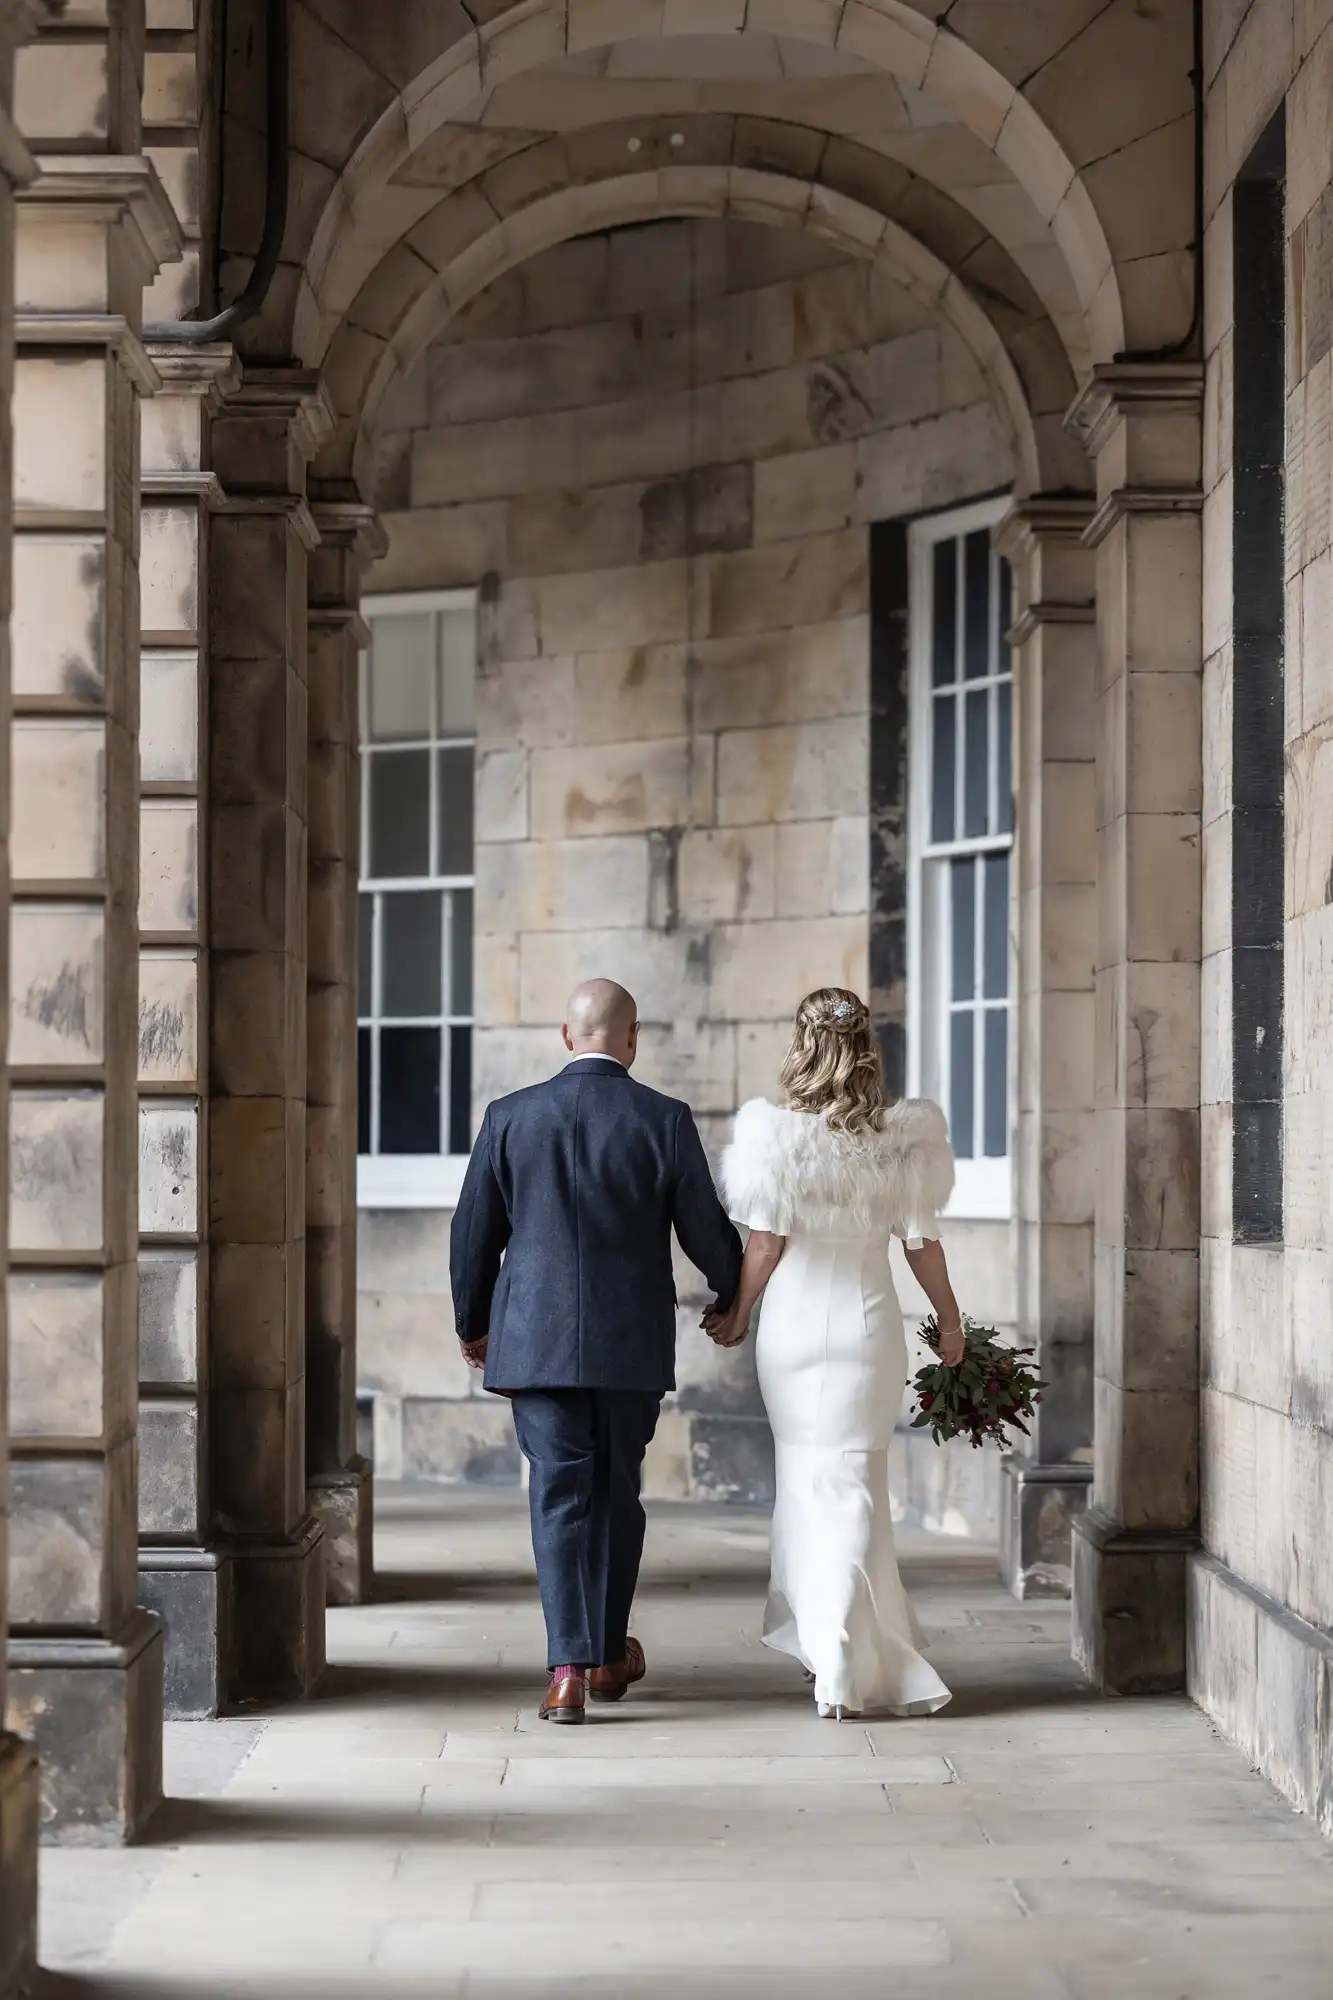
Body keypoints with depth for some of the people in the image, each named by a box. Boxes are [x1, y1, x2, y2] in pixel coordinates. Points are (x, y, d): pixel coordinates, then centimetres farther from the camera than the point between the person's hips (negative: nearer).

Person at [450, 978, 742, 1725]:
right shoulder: (666, 1121, -5)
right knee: (616, 1494, 15)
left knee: (559, 1497, 2)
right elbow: (706, 1232, -1)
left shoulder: (511, 1117, -1)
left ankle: (569, 1668, -10)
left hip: (536, 1341, 0)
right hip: (632, 1345, 0)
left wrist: (473, 1324, 20)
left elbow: (474, 1234, 5)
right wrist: (736, 1296, 20)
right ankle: (609, 1655, 27)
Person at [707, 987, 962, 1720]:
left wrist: (736, 1318, 8)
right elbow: (921, 1241, 1)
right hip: (869, 1321, 1)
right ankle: (844, 1666, 3)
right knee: (852, 1482, 6)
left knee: (805, 1475, 14)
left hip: (793, 1322, -1)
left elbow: (765, 1244, -6)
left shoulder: (777, 1132, -9)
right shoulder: (901, 1136, -4)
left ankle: (819, 1641, 21)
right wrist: (949, 1319, 16)